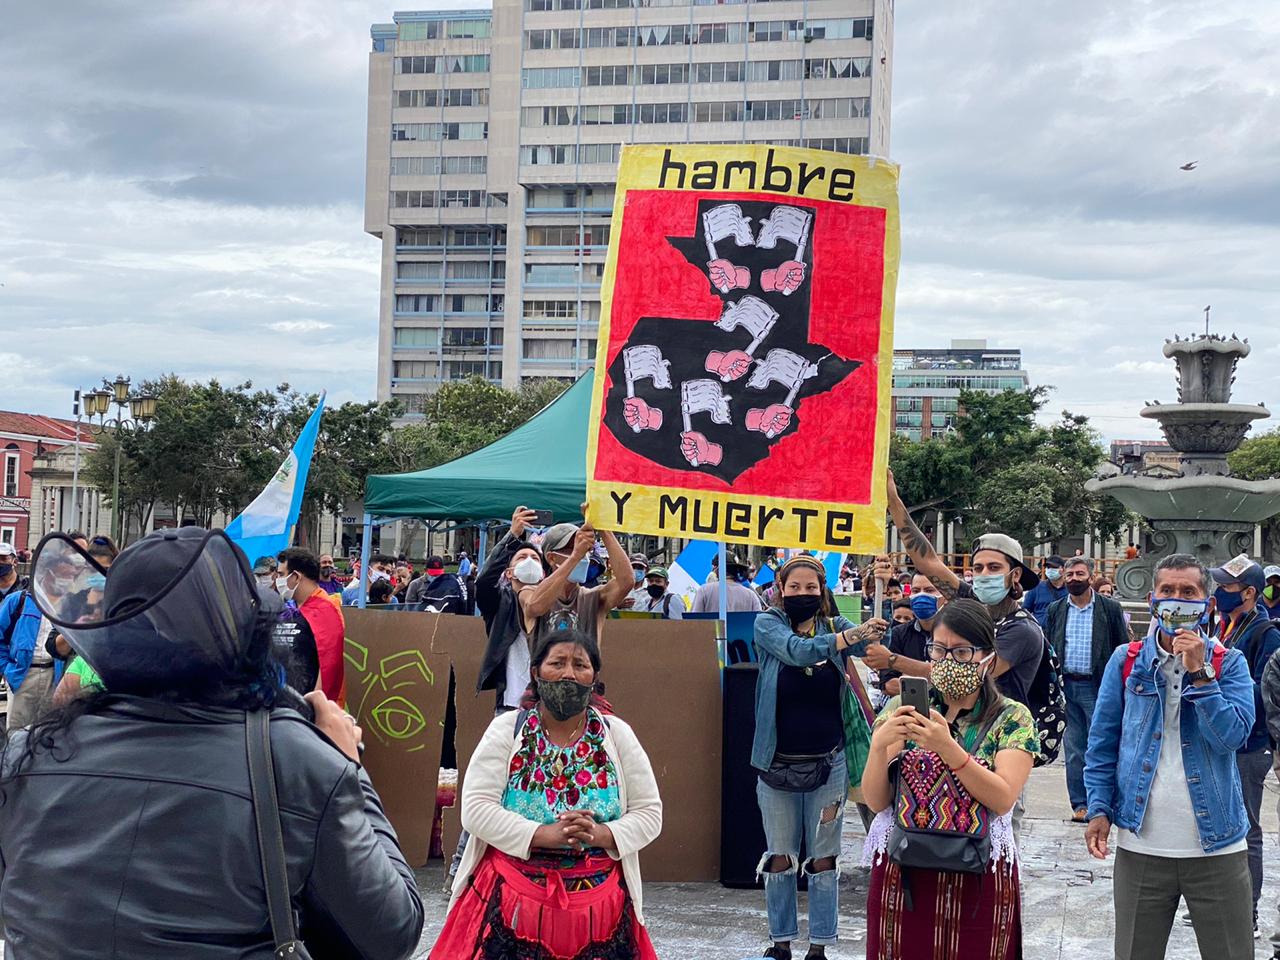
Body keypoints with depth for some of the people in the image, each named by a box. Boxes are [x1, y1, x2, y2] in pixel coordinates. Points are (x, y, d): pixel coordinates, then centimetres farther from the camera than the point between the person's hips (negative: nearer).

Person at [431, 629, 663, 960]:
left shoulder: (617, 735, 3)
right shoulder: (506, 730, -2)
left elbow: (650, 814, 1)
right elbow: (475, 809, -10)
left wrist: (600, 834, -18)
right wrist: (545, 834, -21)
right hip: (512, 900, -1)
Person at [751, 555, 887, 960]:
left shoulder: (836, 625, 1)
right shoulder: (768, 623, -6)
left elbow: (863, 644, -18)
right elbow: (798, 650, -25)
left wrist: (873, 634, -41)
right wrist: (850, 637, -39)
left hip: (828, 763, 1)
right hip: (778, 764, -1)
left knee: (823, 860, 5)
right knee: (780, 859, 9)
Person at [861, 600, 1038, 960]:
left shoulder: (1012, 718, -1)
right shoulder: (901, 709, 3)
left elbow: (1002, 799, -15)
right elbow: (876, 802, -4)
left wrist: (948, 748, -27)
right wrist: (880, 744, -22)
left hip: (979, 880, -1)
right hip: (901, 874, 1)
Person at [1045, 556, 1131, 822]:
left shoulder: (1110, 608, -1)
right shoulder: (1055, 610, 10)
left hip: (1096, 687, -4)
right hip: (1065, 686, 4)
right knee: (1074, 749, 8)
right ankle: (1080, 804, 15)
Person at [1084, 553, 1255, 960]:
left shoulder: (1229, 664, 1)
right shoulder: (1126, 661, 3)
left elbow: (1232, 736, -13)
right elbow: (1103, 743, 6)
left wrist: (1200, 673, -18)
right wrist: (1098, 809, -3)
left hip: (1216, 846, -1)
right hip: (1141, 846, 1)